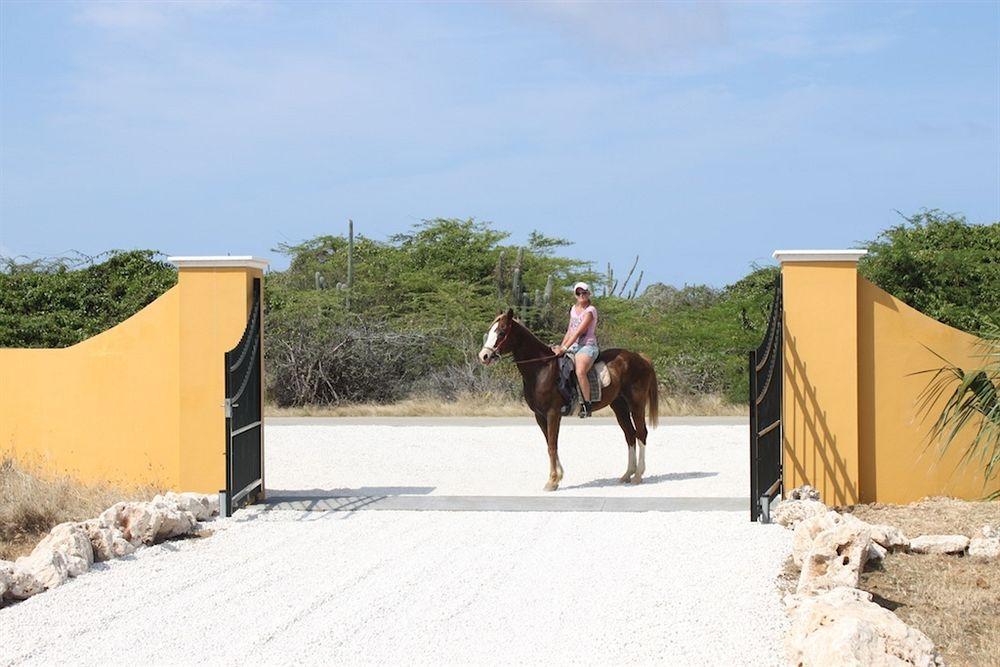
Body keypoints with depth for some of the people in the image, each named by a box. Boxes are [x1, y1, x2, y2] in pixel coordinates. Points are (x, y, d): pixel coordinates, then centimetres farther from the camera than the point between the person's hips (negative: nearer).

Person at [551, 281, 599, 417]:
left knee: (580, 372, -34)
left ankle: (587, 405, -28)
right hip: (573, 346, 8)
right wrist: (561, 347, 7)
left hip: (587, 346, -8)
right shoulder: (573, 309, 17)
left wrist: (564, 348, -22)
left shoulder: (590, 311, -8)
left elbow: (578, 332, -16)